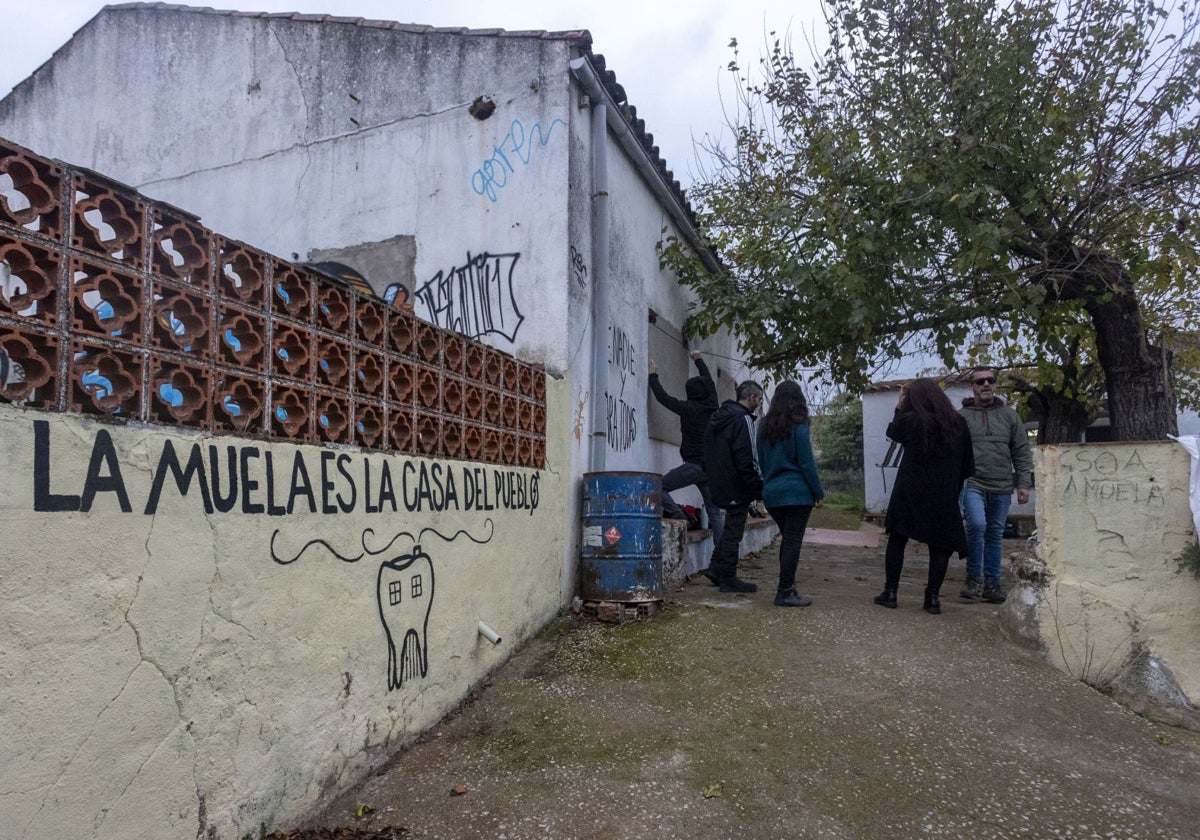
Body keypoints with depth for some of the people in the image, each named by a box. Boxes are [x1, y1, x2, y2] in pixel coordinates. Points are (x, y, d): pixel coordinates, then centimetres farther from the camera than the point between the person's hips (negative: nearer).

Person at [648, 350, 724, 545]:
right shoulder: (712, 407, 7)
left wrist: (653, 376, 13)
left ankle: (679, 519, -14)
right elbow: (709, 381, 24)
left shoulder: (689, 409, -10)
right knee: (715, 511, 11)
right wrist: (698, 360, 38)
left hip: (694, 465, -7)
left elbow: (663, 398, 0)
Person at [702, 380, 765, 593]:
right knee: (734, 531, 0)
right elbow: (747, 461, -21)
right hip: (736, 487, -9)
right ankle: (728, 578, 8)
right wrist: (760, 489, -14)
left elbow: (707, 455, 20)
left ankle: (715, 567, 20)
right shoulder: (742, 419, -16)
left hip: (719, 485, 9)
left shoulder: (717, 417, 13)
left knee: (731, 528, 20)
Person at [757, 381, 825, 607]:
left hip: (771, 493, 6)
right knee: (793, 542, -3)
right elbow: (807, 463, -9)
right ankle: (785, 592, -4)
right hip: (797, 493, -6)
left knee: (787, 539, 17)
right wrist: (819, 493, -3)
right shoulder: (798, 427, -9)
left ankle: (786, 586, 22)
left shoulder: (764, 426, 9)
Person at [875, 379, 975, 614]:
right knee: (939, 545, 8)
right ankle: (933, 597, 6)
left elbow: (892, 432, 15)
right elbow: (968, 465, 8)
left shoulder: (910, 419, -8)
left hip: (909, 492, -2)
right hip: (944, 496, 2)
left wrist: (900, 406, 20)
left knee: (897, 539, 9)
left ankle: (890, 592, 11)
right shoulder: (958, 424, 3)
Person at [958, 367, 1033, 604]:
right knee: (977, 525, -21)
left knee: (995, 535, 8)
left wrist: (1024, 483, 5)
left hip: (1002, 488, 3)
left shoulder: (1009, 415, 12)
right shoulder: (961, 416, 3)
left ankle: (992, 582, 19)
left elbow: (1021, 452, 12)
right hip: (972, 484, -3)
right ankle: (974, 577, -4)